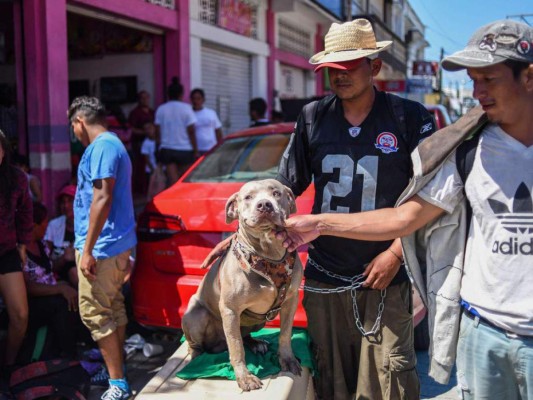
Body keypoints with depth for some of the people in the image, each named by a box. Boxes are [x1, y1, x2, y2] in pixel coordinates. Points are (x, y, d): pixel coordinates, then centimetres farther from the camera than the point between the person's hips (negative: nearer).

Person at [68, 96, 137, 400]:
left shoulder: (101, 146, -14)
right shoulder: (113, 144, 18)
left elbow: (102, 198, -23)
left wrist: (87, 249, -22)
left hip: (102, 244, -10)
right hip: (118, 241, 10)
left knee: (94, 312, -7)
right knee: (113, 306, 16)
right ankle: (119, 366, 28)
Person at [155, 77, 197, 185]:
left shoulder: (161, 109, 3)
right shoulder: (186, 108, -6)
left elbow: (158, 131, 4)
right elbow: (191, 131, -8)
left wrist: (160, 147, 15)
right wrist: (196, 150, -3)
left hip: (167, 149, 2)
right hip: (184, 149, -2)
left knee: (173, 181, 1)